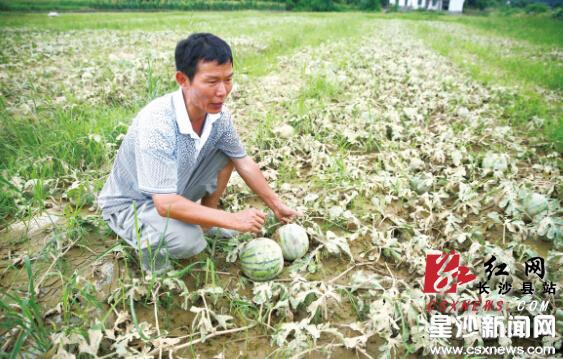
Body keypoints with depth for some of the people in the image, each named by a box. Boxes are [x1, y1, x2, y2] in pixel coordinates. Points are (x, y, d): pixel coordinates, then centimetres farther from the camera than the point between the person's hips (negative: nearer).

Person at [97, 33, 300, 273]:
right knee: (188, 241, -33)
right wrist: (234, 220, -31)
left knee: (226, 155, -5)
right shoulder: (157, 123, -36)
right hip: (129, 205, -6)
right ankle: (150, 247, 2)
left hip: (173, 192, 7)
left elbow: (243, 163, 0)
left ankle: (208, 224, 13)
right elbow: (165, 204, -36)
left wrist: (277, 205, 4)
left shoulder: (218, 113, -15)